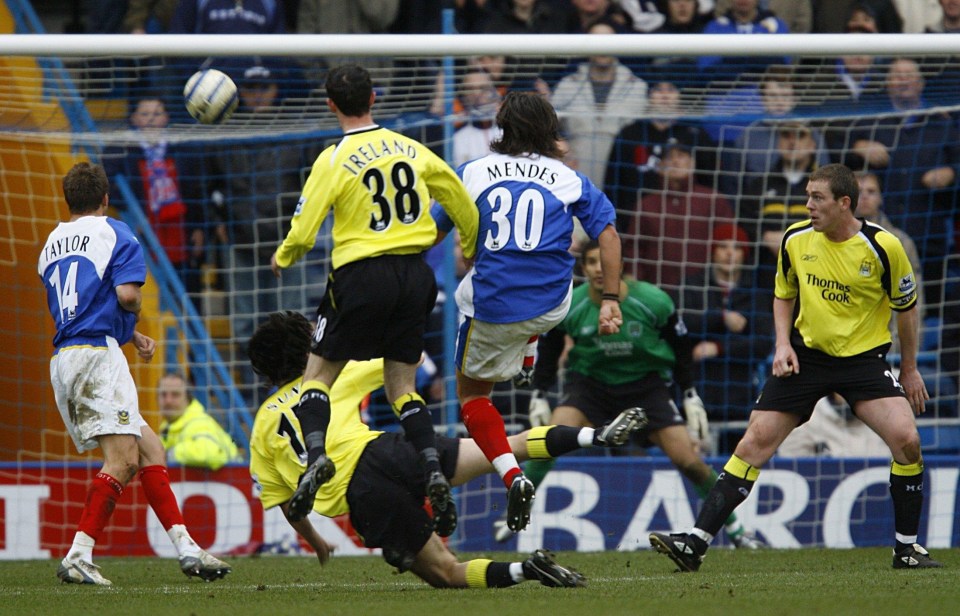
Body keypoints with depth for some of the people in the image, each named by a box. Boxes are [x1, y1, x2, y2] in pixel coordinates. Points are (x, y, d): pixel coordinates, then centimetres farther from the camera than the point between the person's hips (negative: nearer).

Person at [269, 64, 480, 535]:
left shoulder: (334, 160, -8)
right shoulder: (411, 150, 5)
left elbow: (302, 234, -8)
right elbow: (463, 204, 12)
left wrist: (282, 259, 14)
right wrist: (472, 252, 29)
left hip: (361, 276, -4)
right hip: (415, 274, 4)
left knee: (318, 375, 10)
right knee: (402, 387, 13)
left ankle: (316, 455, -15)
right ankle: (433, 473, -7)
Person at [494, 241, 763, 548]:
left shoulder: (653, 302, -17)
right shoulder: (569, 307, -15)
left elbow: (680, 348, -1)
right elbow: (548, 349, 4)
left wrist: (691, 397, 0)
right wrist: (538, 397, 4)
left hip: (645, 384, 0)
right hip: (589, 381, 0)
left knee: (688, 460, -9)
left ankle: (734, 527, 11)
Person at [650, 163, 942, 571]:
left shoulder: (882, 246, -12)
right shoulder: (796, 239, -3)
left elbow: (906, 306, 2)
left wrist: (910, 369, 7)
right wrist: (783, 344, -1)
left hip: (864, 356, -2)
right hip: (806, 354, 2)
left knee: (906, 439, -20)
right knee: (756, 442, -6)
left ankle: (906, 548, -4)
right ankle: (696, 544, -6)